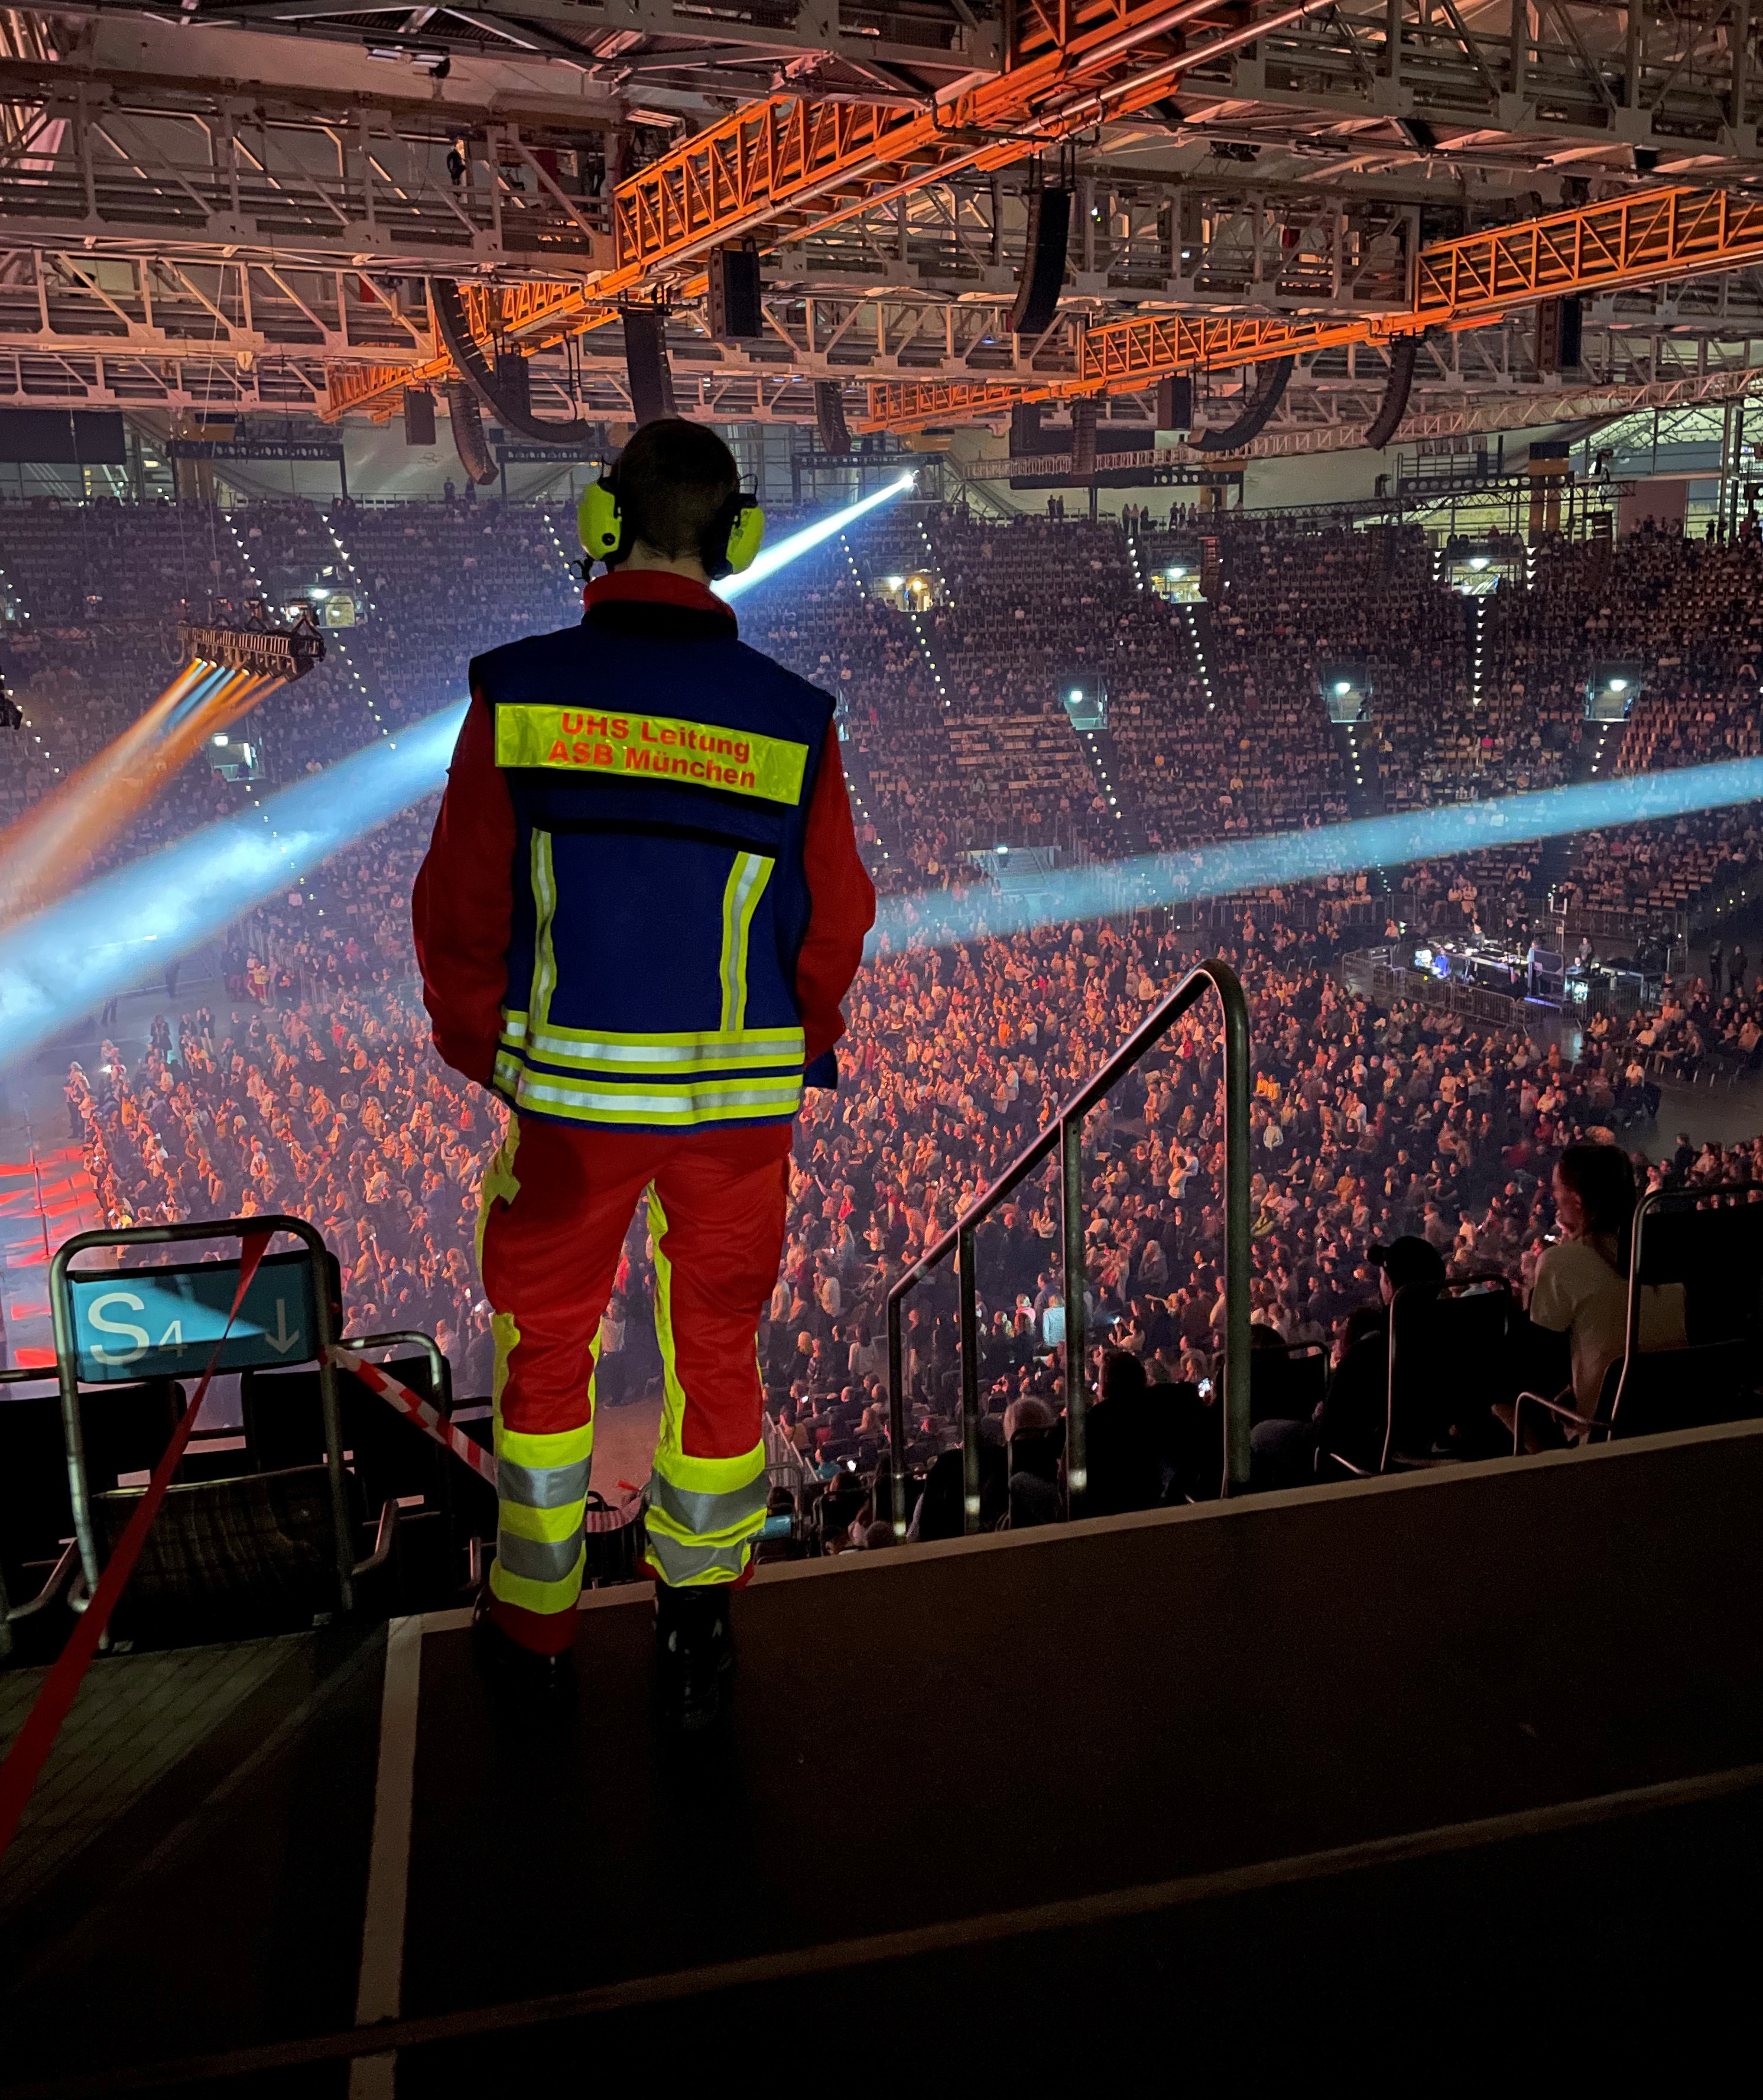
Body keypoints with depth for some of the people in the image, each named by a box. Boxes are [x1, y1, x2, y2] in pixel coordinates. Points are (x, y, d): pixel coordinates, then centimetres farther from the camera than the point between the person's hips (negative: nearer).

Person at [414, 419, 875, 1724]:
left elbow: (462, 906, -6)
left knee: (545, 1336, 19)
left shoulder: (521, 691, -11)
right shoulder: (790, 719, -8)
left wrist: (483, 1052, 10)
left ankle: (537, 1615, 33)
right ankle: (699, 1624, 27)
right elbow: (836, 921, -3)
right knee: (718, 1344, 17)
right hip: (744, 1099, 1)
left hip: (572, 1089, 0)